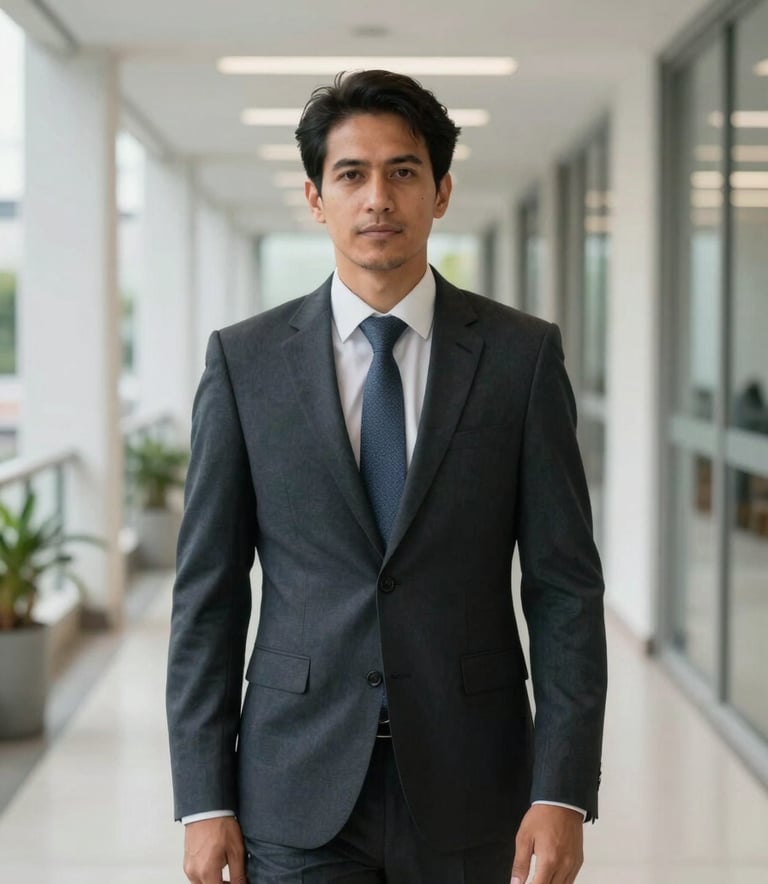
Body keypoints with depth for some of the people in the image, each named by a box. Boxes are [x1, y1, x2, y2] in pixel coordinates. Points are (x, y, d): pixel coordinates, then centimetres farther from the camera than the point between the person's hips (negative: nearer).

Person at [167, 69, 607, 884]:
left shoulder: (522, 355, 0)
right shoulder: (244, 360, 1)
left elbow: (565, 584, -2)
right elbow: (208, 593, 2)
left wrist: (562, 791, -10)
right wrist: (204, 800, -3)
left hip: (466, 788, 0)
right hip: (298, 795, 0)